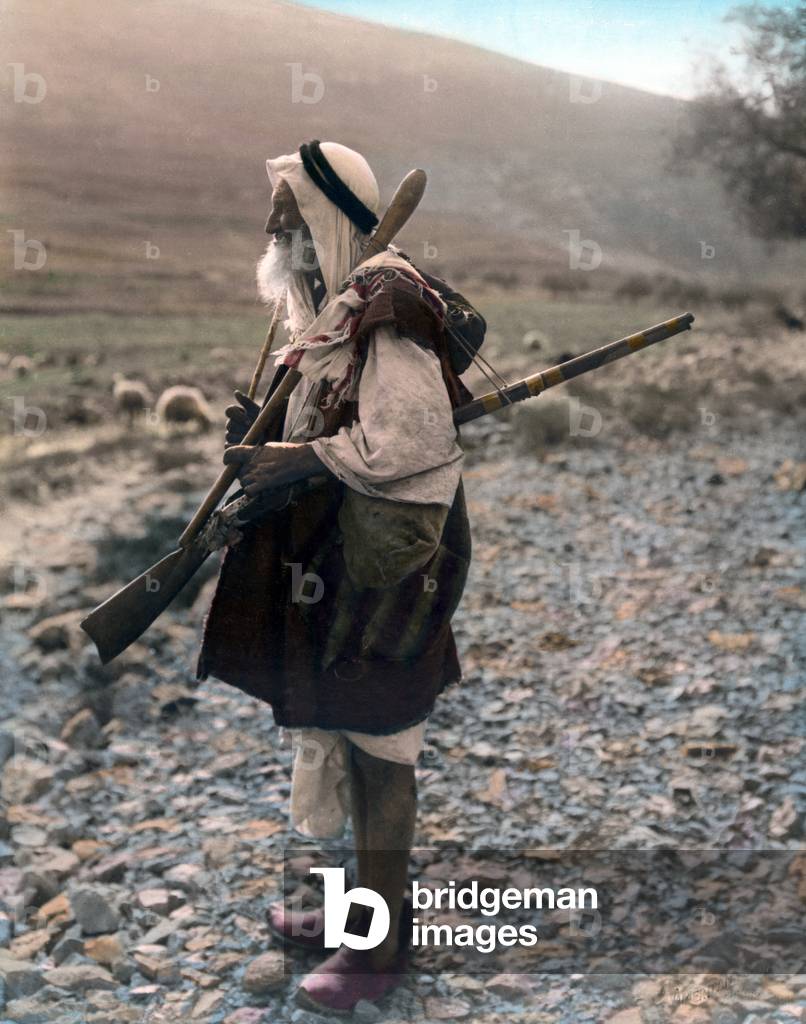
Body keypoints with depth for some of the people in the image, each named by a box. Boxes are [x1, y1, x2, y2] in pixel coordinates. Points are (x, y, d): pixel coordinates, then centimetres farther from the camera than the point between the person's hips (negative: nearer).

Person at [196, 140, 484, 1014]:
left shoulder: (382, 309, -17)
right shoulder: (328, 308, 14)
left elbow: (410, 438, -24)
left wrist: (301, 460, -19)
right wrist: (265, 436, 4)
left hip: (386, 562, -10)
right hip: (338, 558, 10)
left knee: (377, 746, 0)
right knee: (350, 737, 18)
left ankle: (380, 949, 13)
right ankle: (362, 908, 34)